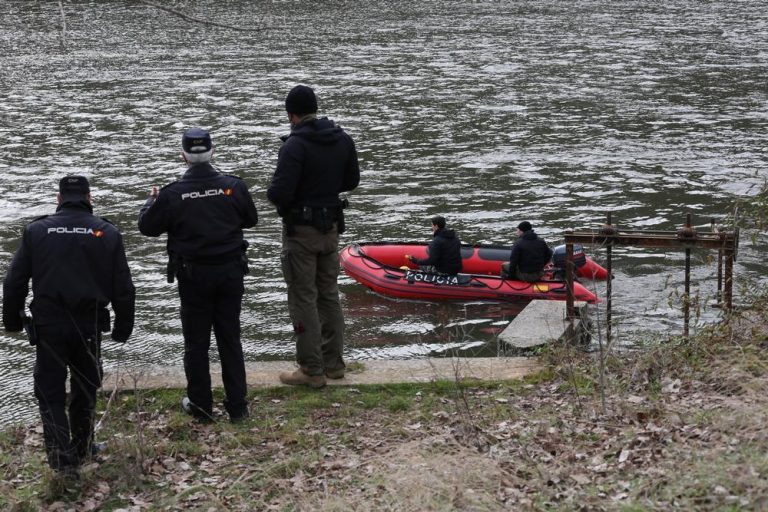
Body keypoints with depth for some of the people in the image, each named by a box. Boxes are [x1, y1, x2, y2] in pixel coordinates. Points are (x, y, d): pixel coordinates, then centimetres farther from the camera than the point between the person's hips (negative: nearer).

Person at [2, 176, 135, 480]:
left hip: (48, 326, -1)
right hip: (89, 328, 1)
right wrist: (123, 328, 12)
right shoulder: (108, 233, 1)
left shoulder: (36, 230, 0)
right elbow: (124, 289, 2)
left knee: (50, 392, 6)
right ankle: (81, 450, 30)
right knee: (85, 389, 19)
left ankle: (61, 457, -7)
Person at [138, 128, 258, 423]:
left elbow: (147, 227, -1)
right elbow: (251, 220, 8)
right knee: (230, 339, 11)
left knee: (196, 342, 11)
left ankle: (201, 406, 18)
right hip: (230, 273, 2)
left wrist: (151, 201, 17)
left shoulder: (172, 194, -14)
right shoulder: (234, 187, -8)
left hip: (193, 276, -2)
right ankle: (237, 406, 14)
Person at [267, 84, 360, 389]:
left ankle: (312, 370, 5)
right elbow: (352, 181, 12)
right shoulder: (342, 139, 1)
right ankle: (334, 363, 24)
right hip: (331, 227, 7)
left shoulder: (295, 145, -21)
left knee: (303, 299, 1)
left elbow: (279, 193, -23)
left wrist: (272, 192, -1)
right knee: (329, 294, 17)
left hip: (301, 231, -7)